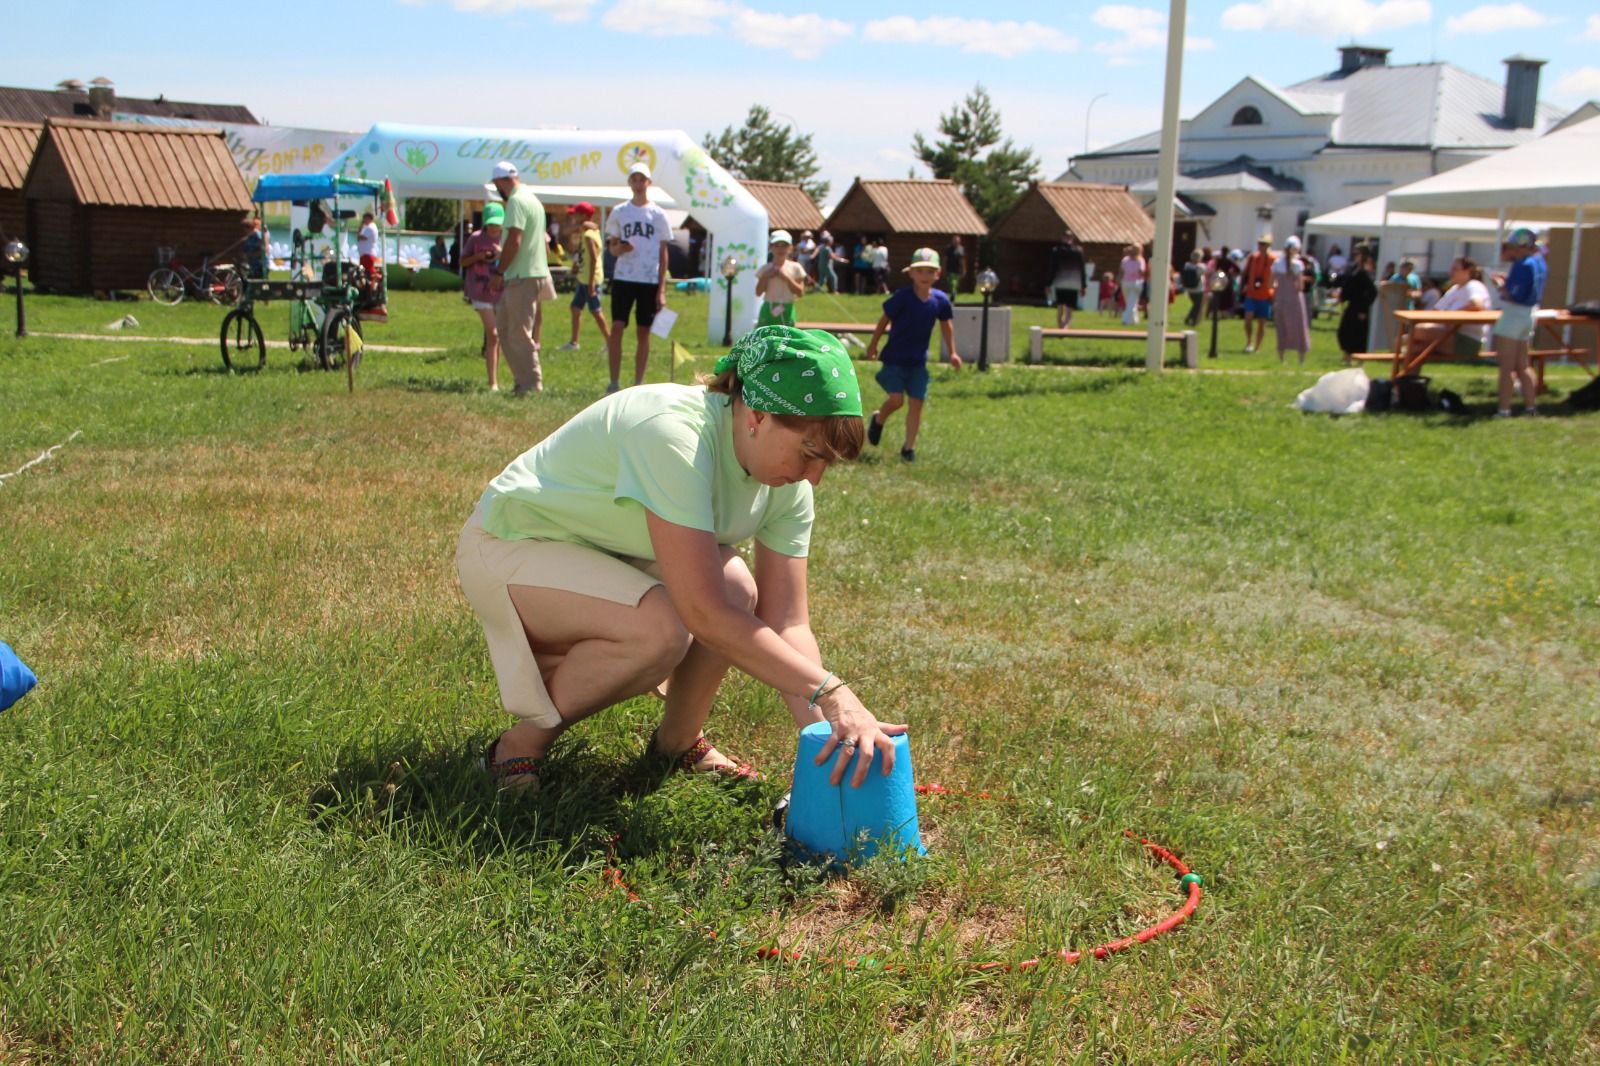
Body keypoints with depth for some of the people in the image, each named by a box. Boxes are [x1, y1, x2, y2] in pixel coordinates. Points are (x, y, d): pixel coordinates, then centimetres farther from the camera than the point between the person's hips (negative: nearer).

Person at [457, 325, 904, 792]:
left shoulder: (789, 483, -12)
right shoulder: (676, 436, -36)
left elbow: (786, 622, -12)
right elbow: (705, 615, -40)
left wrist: (826, 732, -23)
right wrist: (831, 691, -40)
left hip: (609, 553, 7)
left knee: (736, 592, -20)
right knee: (662, 628, -32)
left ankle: (679, 741, 4)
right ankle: (522, 746, -10)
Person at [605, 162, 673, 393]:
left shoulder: (658, 215, 4)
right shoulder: (620, 212, 6)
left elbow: (663, 254, 5)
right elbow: (611, 246, 10)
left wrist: (662, 290, -1)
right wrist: (618, 248, -16)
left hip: (649, 281, 0)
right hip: (623, 278, 0)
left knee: (643, 332, 3)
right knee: (617, 327, -7)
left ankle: (638, 383, 10)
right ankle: (614, 382, 0)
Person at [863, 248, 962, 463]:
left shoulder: (940, 300, -5)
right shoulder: (903, 297, -16)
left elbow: (945, 325, 11)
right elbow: (885, 319, -4)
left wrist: (952, 353, 12)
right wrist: (873, 344, 3)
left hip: (918, 361, 4)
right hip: (895, 357, -3)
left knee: (916, 403, 3)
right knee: (896, 399, -12)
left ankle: (909, 447, 15)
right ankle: (878, 420, 22)